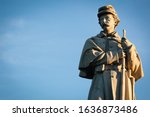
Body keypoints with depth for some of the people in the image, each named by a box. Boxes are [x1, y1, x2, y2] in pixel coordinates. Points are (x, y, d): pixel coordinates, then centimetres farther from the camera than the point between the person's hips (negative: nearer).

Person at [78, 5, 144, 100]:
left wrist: (130, 50, -4)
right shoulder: (92, 41, 19)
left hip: (123, 84, 2)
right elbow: (91, 59, -2)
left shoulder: (125, 43, 23)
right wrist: (117, 54, 0)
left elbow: (136, 68, 14)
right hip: (102, 84, -2)